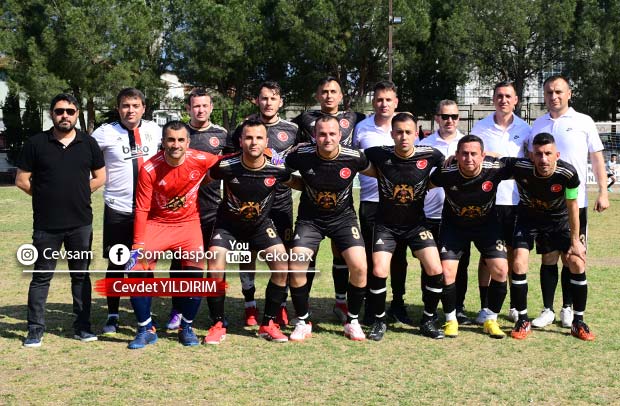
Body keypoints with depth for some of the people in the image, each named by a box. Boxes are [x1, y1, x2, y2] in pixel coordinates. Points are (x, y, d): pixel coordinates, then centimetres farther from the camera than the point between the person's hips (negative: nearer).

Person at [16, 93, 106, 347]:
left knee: (81, 276, 10)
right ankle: (35, 329, 14)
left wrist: (77, 194, 4)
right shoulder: (36, 143, -2)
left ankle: (82, 327, 19)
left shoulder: (88, 143, 3)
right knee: (41, 277, 5)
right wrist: (49, 196, 2)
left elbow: (100, 177, 11)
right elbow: (22, 180, 1)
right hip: (46, 224, -2)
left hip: (81, 223, 2)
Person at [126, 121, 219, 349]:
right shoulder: (149, 169, -16)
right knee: (137, 270, -14)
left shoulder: (201, 160, -13)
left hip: (189, 223, 0)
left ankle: (186, 327, 9)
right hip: (157, 223, 0)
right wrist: (138, 244, -16)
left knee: (195, 272, -16)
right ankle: (146, 329, 5)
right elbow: (142, 209, -10)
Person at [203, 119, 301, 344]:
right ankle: (218, 326, 0)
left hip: (261, 224, 2)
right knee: (215, 268, -19)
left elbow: (295, 183, 6)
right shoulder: (226, 166, -24)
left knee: (282, 266, -13)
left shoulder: (277, 168, -19)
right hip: (227, 224, -1)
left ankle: (268, 324, 4)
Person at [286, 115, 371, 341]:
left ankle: (352, 321, 6)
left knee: (359, 267, -16)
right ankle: (303, 322, 4)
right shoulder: (301, 156, -17)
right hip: (310, 218, 0)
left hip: (343, 217, 0)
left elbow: (371, 170, 7)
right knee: (295, 266, -16)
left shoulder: (354, 158, -17)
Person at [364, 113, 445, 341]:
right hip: (386, 224, -1)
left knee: (435, 270, -11)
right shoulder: (379, 155, -15)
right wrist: (381, 176, -4)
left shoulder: (429, 156, -13)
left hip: (416, 223, 1)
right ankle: (379, 322, 10)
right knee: (378, 272, -13)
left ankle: (428, 321, 10)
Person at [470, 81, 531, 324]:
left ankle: (515, 306, 19)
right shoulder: (480, 127, 2)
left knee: (514, 253, 8)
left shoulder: (524, 128, 6)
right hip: (487, 199, -1)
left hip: (516, 199, 1)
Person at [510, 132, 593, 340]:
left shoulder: (568, 173, -30)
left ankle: (578, 322, 9)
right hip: (528, 218, 0)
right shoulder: (521, 168, -32)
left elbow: (572, 207, -14)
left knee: (577, 263, -8)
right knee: (518, 264, -14)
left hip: (558, 219, 1)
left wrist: (575, 240, -9)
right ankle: (523, 321, 2)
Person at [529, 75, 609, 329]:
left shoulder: (583, 122, 2)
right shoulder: (538, 125, 10)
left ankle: (568, 309, 16)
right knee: (549, 257, 4)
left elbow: (597, 158, 3)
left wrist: (603, 192, -4)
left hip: (575, 202, -2)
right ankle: (548, 310, 12)